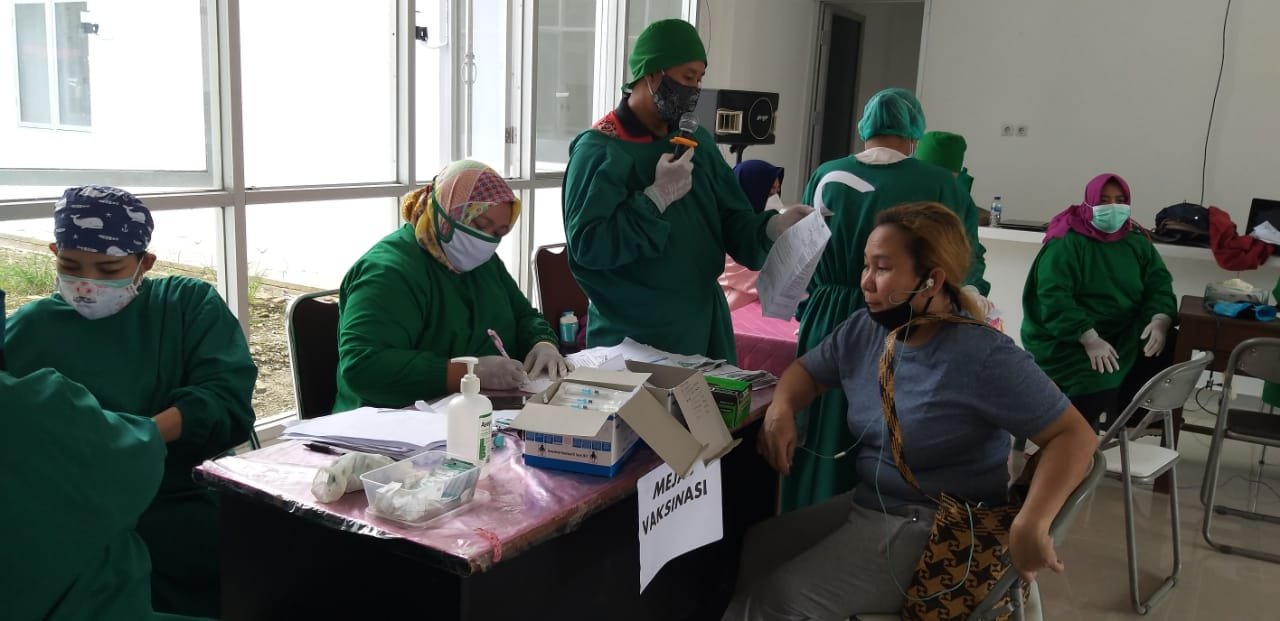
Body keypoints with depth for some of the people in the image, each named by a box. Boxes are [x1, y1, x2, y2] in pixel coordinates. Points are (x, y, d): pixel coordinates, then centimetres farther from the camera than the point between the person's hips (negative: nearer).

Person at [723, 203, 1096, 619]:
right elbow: (806, 370, 16)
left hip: (937, 529, -7)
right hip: (863, 502, 7)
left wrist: (1031, 524, -33)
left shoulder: (984, 358, -20)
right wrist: (781, 409, -7)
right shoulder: (863, 330, 1)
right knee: (749, 552, -5)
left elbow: (1074, 435, -19)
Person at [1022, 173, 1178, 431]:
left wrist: (1160, 320, -17)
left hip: (1123, 335, 6)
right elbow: (1054, 299, -19)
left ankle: (1125, 414, 2)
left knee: (1168, 348, -18)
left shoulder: (1137, 241, 10)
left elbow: (1159, 284, 5)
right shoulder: (1066, 242, -10)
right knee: (1096, 384, -30)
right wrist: (1090, 340, -29)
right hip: (1066, 340, -6)